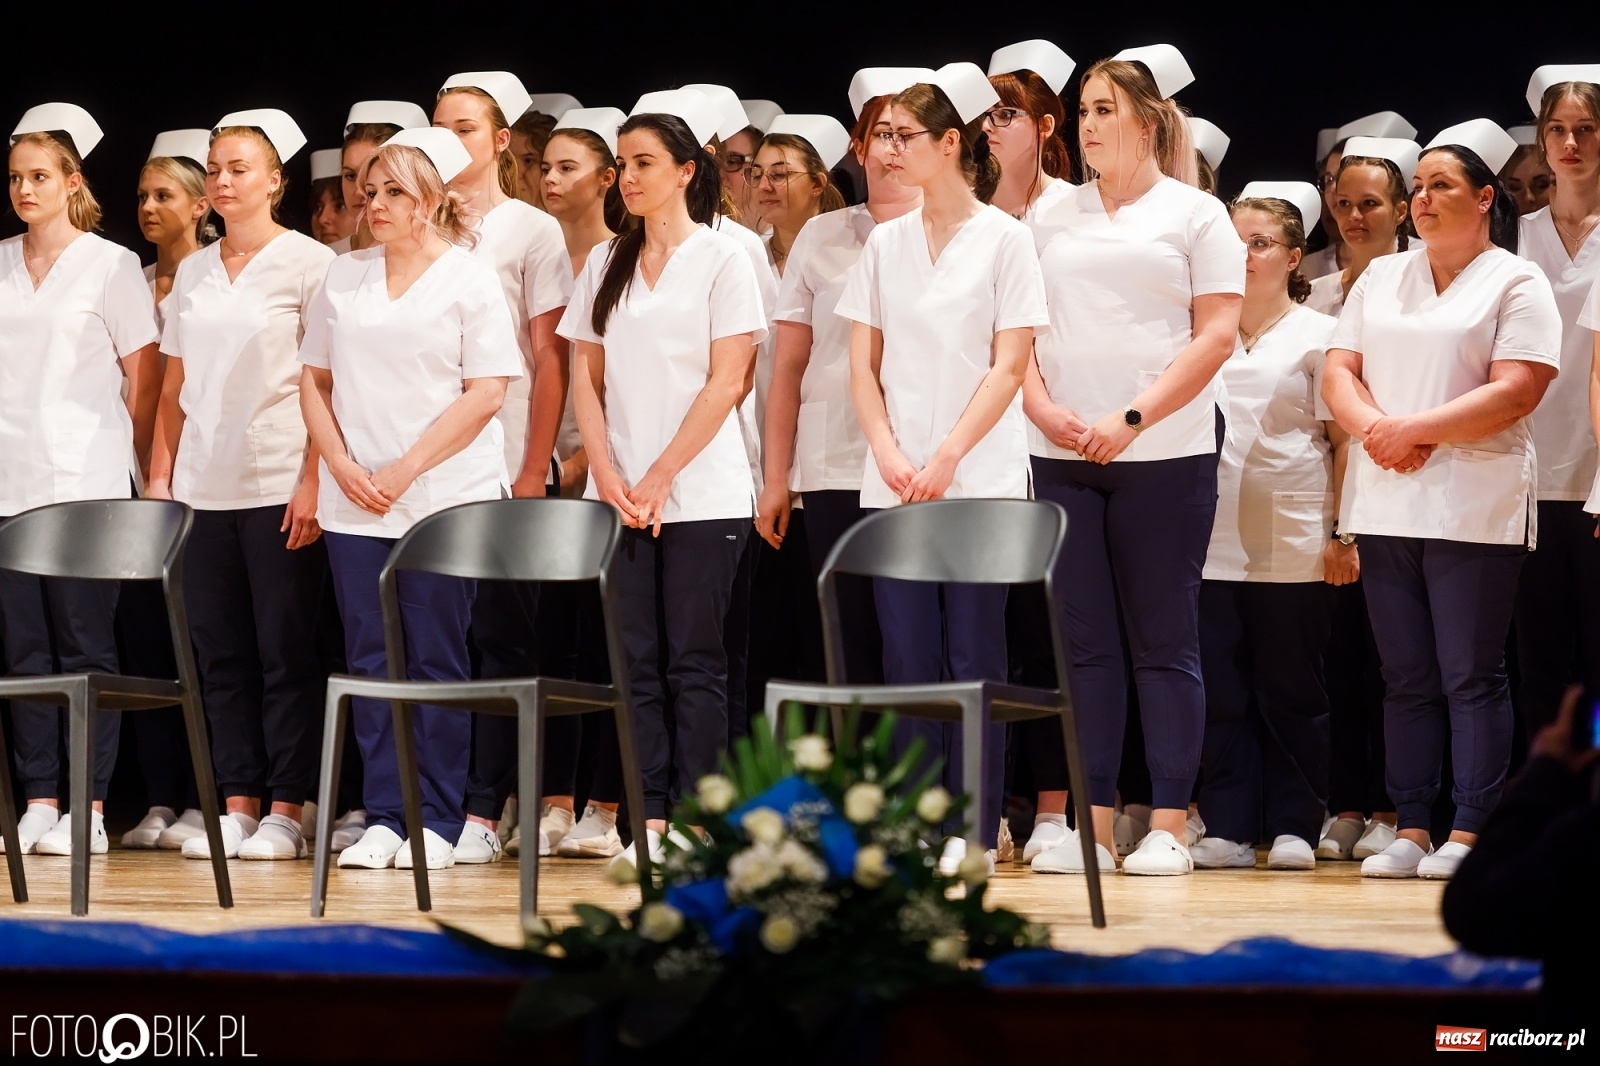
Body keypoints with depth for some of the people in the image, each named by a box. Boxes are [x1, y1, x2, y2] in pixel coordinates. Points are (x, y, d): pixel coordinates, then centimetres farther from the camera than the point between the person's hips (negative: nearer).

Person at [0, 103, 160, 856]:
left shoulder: (112, 266, 2)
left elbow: (145, 376, 2)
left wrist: (142, 466, 0)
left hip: (85, 483, -4)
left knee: (85, 644, -4)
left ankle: (88, 807, -3)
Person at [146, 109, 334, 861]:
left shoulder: (308, 264, -3)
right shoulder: (193, 273, 14)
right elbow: (174, 387, 17)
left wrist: (313, 482, -14)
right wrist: (158, 476, 9)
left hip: (280, 488, -6)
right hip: (204, 487, 6)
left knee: (285, 651, -3)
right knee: (219, 653, 5)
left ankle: (285, 811, 0)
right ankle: (236, 805, 9)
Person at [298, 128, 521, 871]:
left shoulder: (470, 281, -2)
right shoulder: (344, 279, 12)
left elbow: (485, 393, -8)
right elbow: (314, 379, 13)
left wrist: (406, 471, -14)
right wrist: (341, 464, -3)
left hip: (445, 498, -4)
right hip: (355, 503, 4)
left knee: (435, 660, -1)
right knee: (371, 660, 3)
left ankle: (436, 823, 3)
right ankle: (383, 818, 6)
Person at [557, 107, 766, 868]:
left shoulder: (721, 259, -1)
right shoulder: (605, 268, 12)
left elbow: (726, 382, -7)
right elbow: (586, 379, 11)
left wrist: (660, 477, -12)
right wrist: (609, 475, -4)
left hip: (700, 496, -4)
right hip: (620, 495, 4)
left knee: (693, 663, -3)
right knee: (637, 663, 2)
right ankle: (648, 824, 3)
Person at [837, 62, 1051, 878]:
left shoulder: (1004, 239, -1)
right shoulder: (886, 244, 11)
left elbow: (1009, 365, -6)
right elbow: (864, 361, 9)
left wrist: (947, 457, -14)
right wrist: (888, 451, -6)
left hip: (978, 482, -4)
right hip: (894, 484, 4)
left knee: (972, 654, -2)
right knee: (907, 654, 3)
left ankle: (974, 827, 2)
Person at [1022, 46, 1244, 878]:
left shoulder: (1195, 215, 3)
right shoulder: (1055, 220, 15)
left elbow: (1217, 334, -4)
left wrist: (1132, 419, -13)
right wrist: (1043, 409, -6)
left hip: (1162, 451, -4)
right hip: (1061, 456, 4)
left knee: (1162, 641, -1)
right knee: (1083, 642, 2)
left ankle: (1168, 826, 0)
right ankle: (1091, 823, 3)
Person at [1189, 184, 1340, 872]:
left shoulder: (1317, 337, 5)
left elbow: (1345, 440, 3)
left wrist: (1342, 532, -5)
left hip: (1293, 543, -3)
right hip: (1211, 535, 3)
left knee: (1290, 687, 1)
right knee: (1220, 687, 0)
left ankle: (1294, 827, 6)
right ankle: (1229, 827, 3)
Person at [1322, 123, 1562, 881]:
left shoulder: (1516, 284, -1)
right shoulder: (1380, 279, 16)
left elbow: (1516, 391, -12)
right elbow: (1338, 373, 10)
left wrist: (1416, 431, -16)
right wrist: (1376, 431, -10)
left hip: (1473, 507, -5)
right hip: (1385, 505, 5)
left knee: (1472, 676, -4)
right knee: (1407, 677, 6)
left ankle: (1470, 832, -3)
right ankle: (1411, 828, 8)